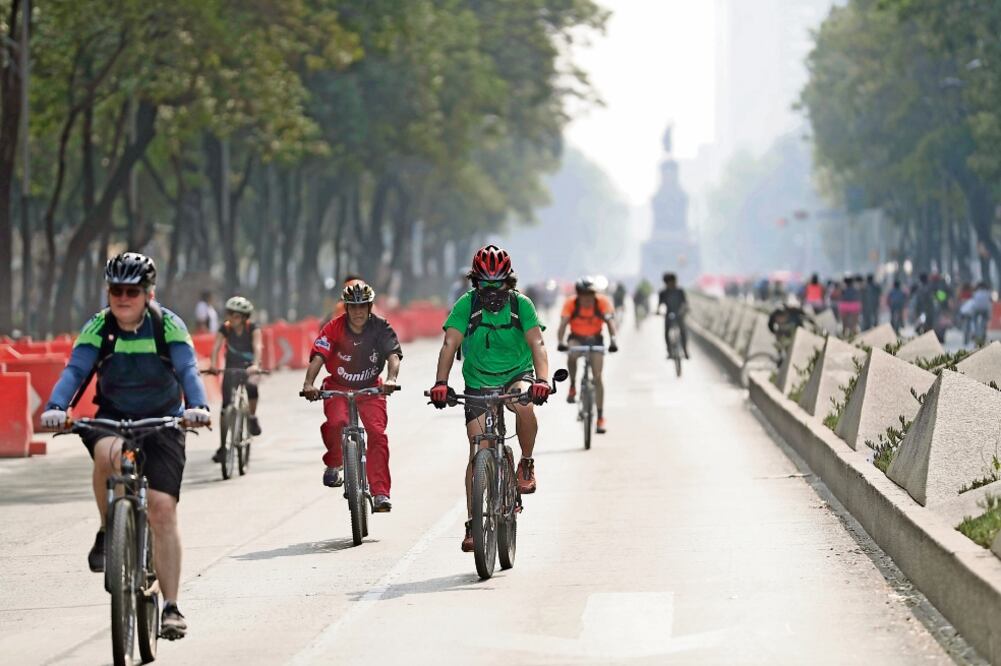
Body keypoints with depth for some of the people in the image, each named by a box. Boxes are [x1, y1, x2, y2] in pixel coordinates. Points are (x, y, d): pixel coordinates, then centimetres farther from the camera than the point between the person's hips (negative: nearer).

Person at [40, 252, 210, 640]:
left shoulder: (168, 325, -12)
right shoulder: (98, 328, -10)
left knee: (163, 508, -12)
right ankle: (108, 532, -12)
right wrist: (55, 407, -40)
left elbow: (187, 370, -24)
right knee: (108, 454, -36)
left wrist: (198, 405, -44)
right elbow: (75, 370, -21)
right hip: (112, 419, 1)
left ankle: (171, 607, -5)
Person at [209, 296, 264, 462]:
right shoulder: (225, 328, -11)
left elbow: (258, 346, -30)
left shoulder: (252, 328, -16)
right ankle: (222, 447, 0)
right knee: (225, 406, -7)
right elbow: (216, 347, -23)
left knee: (252, 387, -34)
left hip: (248, 368, -2)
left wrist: (255, 365, -48)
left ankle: (252, 417, -5)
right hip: (231, 369, 2)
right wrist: (213, 365, -42)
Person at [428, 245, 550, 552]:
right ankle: (473, 524, -1)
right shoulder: (466, 305, -13)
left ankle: (526, 464, -9)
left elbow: (536, 343, -21)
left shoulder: (521, 304, -12)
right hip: (478, 384, 1)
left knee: (525, 407, -36)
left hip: (516, 376, -1)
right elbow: (450, 344, -20)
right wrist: (441, 383, -35)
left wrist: (542, 379, -39)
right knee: (478, 453, -8)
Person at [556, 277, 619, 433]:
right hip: (577, 339, 0)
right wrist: (561, 342, -47)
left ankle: (600, 417, -2)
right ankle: (572, 386, -12)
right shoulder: (571, 303, -21)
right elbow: (563, 323, -29)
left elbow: (610, 320, -31)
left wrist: (612, 340, -48)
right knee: (572, 355, -36)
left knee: (597, 378, -9)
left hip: (595, 340, 0)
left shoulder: (602, 302, -21)